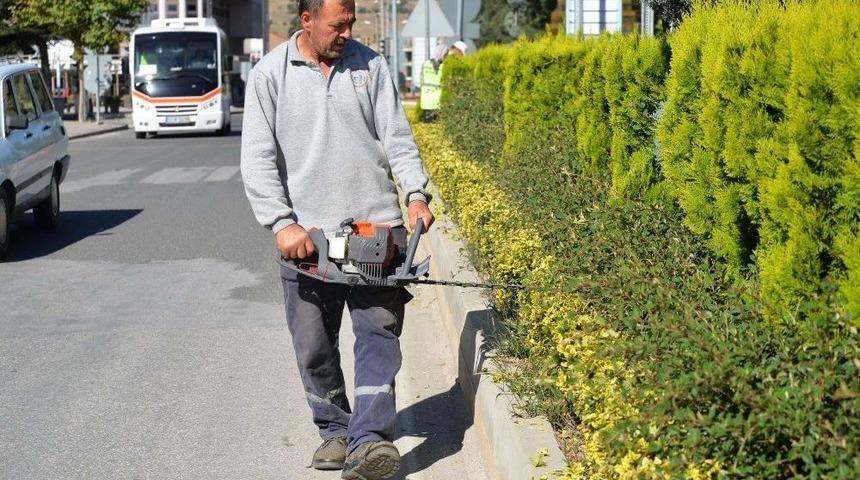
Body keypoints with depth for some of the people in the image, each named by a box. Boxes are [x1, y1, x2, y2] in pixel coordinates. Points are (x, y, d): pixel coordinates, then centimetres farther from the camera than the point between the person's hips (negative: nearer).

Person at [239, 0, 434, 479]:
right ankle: (335, 430, 22)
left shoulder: (371, 66, 6)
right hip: (306, 235, 0)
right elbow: (258, 161, -3)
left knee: (380, 333, -7)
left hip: (377, 226, 1)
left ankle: (369, 440, -8)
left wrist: (417, 193, -11)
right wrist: (282, 224, -13)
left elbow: (398, 138, 4)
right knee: (314, 346, 6)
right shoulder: (270, 75, 1)